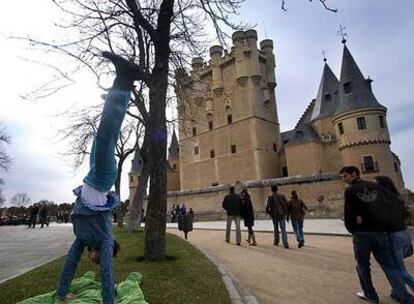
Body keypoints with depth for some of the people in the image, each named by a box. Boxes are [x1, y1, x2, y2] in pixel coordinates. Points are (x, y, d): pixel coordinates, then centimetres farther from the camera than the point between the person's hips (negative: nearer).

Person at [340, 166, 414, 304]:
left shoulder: (350, 190, -7)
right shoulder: (376, 186, 8)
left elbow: (348, 213, -10)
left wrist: (352, 229, 6)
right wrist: (364, 218, 4)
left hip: (362, 232, -4)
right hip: (380, 231, 4)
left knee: (363, 264, 12)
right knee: (389, 265, 8)